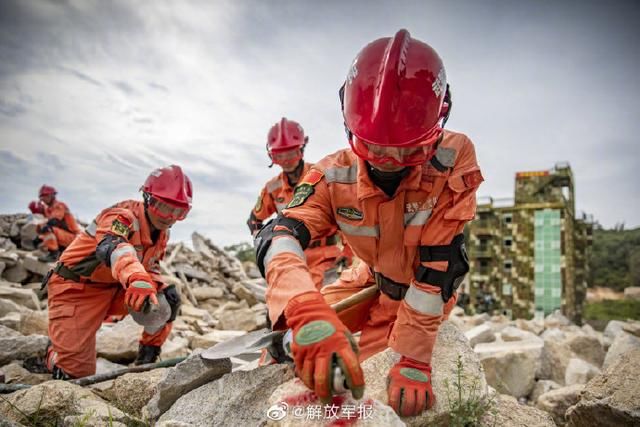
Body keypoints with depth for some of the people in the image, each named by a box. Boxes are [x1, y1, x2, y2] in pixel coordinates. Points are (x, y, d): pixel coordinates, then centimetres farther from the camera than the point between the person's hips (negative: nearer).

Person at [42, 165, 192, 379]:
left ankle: (147, 359, 4)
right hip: (75, 289, -7)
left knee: (166, 300, -14)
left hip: (113, 290, 7)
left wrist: (159, 286, -11)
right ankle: (53, 352, 26)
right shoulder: (123, 216, -25)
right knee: (76, 373, -8)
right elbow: (111, 247, -48)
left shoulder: (161, 233, 0)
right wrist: (137, 278, -69)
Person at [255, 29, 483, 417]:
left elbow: (439, 266, -31)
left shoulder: (454, 161, -31)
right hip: (373, 279, 4)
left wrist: (414, 360, -34)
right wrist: (305, 309, -58)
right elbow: (280, 235, -37)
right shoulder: (337, 174, -22)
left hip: (428, 289, -3)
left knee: (343, 374, -14)